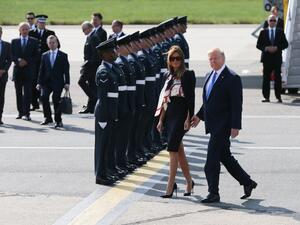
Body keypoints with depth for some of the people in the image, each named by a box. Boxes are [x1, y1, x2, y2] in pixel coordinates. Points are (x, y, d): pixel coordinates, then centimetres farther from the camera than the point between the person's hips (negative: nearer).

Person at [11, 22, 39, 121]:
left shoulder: (33, 42, 5)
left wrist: (27, 61, -10)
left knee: (27, 93, -8)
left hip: (28, 70, -2)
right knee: (18, 93, 6)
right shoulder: (14, 41, 10)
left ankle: (26, 113, -9)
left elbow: (36, 56, 2)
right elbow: (11, 55, 6)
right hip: (18, 70, 2)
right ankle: (20, 112, 12)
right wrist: (18, 61, -11)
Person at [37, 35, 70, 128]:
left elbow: (66, 70, 1)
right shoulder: (44, 55, 13)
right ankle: (47, 117, -1)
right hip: (46, 81, 3)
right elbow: (41, 70, 12)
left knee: (56, 99, -12)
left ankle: (58, 120, 2)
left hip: (58, 82, -2)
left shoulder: (63, 55, 4)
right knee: (44, 96, -17)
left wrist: (67, 83, -7)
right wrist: (39, 82, 4)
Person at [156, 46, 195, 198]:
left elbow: (191, 98, -9)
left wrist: (189, 118, -16)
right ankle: (189, 182, 24)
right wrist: (161, 120, 14)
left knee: (173, 149, -12)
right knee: (179, 150, 12)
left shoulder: (188, 75, -6)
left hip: (181, 115, -7)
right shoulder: (169, 76, 14)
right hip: (170, 114, 7)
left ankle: (170, 187, -11)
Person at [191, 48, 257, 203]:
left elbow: (237, 105, -14)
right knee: (225, 157, 15)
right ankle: (247, 183, 27)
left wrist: (235, 126, -18)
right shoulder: (210, 76, 15)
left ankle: (213, 193, -4)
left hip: (223, 125, -9)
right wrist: (199, 116, 16)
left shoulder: (232, 78, -11)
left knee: (212, 159, -10)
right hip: (213, 125, 9)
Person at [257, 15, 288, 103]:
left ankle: (278, 97, 2)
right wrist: (266, 48, -11)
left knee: (277, 77, -2)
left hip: (277, 58, -1)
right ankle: (266, 97, 2)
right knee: (266, 77, 0)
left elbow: (285, 44, 4)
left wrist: (277, 48, -11)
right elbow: (258, 45, 6)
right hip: (266, 58, 1)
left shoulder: (280, 32, 7)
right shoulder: (263, 32, 8)